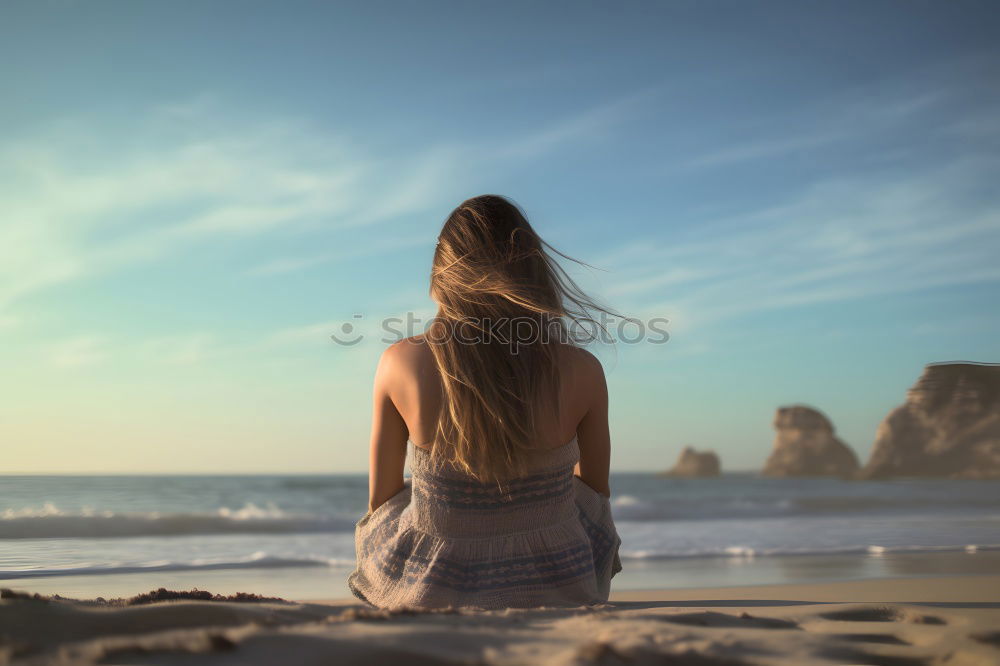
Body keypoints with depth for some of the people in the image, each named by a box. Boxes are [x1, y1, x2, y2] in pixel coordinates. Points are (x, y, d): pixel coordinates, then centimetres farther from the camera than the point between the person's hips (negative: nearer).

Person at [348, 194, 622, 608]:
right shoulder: (582, 372, -16)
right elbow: (597, 489, 2)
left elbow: (380, 499, -2)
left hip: (430, 592, 0)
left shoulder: (400, 363, -15)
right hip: (555, 594, 0)